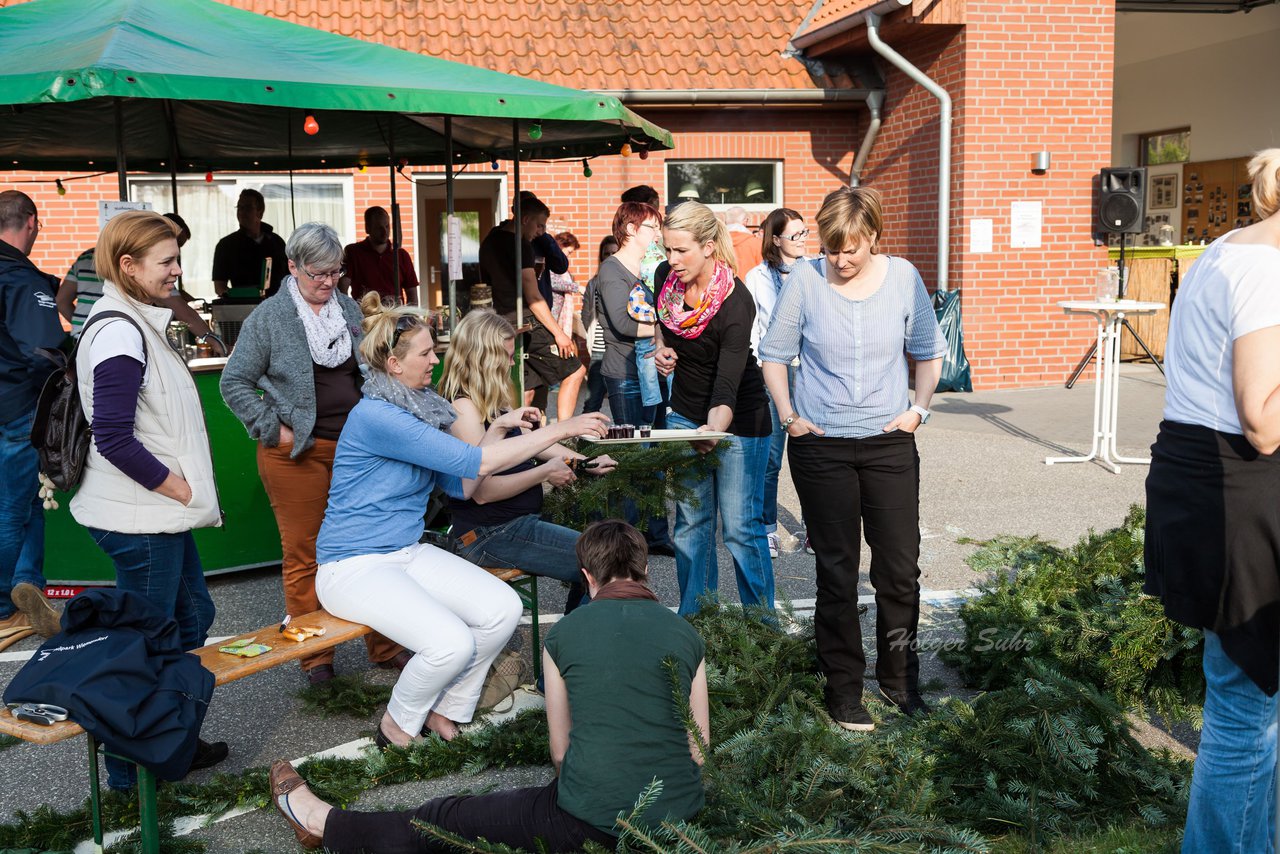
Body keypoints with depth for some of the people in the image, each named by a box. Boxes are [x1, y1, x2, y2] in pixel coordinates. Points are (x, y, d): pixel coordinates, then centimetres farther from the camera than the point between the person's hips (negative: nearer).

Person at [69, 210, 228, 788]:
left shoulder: (139, 324, 12)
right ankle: (129, 772, 18)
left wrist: (188, 490, 12)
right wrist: (181, 489, -15)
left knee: (193, 618, 19)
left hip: (162, 511, 10)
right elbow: (114, 440, -24)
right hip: (139, 519, -10)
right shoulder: (119, 333, -19)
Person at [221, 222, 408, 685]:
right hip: (297, 453, -4)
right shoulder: (269, 317, -4)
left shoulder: (348, 309, 10)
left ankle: (383, 645, 18)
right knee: (303, 555, 3)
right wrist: (275, 429, -8)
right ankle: (315, 657, 16)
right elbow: (235, 382, -2)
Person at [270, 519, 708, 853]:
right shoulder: (687, 635, 3)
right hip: (679, 813, 2)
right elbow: (699, 748, 9)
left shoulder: (562, 635, -1)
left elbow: (561, 751, 8)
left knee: (454, 817, 19)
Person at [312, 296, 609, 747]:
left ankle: (446, 712, 9)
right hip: (353, 567, -8)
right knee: (451, 643, -27)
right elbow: (475, 461, -24)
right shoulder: (375, 416, -21)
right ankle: (397, 727, 3)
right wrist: (559, 430, -20)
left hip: (407, 552, 9)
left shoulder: (419, 408, 8)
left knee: (503, 608, -11)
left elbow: (461, 486, 10)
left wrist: (499, 428, 0)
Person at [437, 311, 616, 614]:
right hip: (492, 536, -10)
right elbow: (482, 490, -22)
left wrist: (586, 462, 19)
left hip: (517, 522, 10)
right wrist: (545, 472, -14)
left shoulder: (490, 404, 13)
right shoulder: (463, 409, -17)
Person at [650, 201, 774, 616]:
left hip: (738, 420, -6)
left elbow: (727, 386, -34)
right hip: (686, 415, 6)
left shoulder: (737, 304, -27)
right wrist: (663, 349, -4)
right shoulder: (666, 277, -8)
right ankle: (693, 618, 21)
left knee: (741, 527, -4)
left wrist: (715, 430, -53)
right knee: (690, 520, 10)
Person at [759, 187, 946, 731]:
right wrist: (789, 416, -3)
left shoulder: (903, 277, -1)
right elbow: (774, 354, 4)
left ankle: (898, 678, 26)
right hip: (821, 446, -2)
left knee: (901, 567, 6)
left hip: (890, 442, 2)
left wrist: (918, 408, 1)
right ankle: (844, 688, 19)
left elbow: (929, 352, 11)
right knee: (837, 571, 6)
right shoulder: (805, 282, -7)